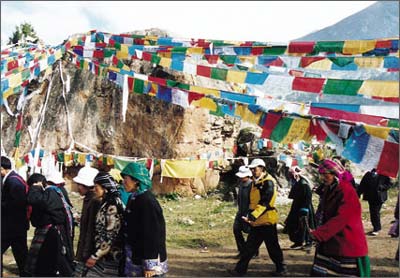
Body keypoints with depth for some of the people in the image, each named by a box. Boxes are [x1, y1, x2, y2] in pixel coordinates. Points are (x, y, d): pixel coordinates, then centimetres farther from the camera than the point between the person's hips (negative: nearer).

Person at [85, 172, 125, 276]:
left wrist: (95, 256, -16)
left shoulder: (113, 206, -17)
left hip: (111, 256, -9)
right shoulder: (106, 202, 11)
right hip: (104, 255, 9)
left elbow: (110, 235, -20)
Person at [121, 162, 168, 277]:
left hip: (143, 261, -9)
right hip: (133, 259, 9)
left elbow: (152, 234, -20)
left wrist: (150, 266, -20)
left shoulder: (147, 201, -19)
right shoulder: (133, 198, 8)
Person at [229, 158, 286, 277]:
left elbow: (264, 203, -25)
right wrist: (250, 216, 16)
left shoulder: (268, 182, -16)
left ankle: (281, 268, 20)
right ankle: (240, 269, 15)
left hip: (267, 221, -8)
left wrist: (253, 216, -32)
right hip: (256, 222, 8)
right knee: (250, 246, 10)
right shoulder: (255, 182, 12)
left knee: (272, 247, 4)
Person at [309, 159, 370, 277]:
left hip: (347, 242, -7)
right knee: (320, 273, 4)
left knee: (348, 273, -1)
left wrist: (318, 233, -21)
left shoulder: (347, 191, -15)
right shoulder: (327, 191, 9)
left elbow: (340, 219, -21)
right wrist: (319, 232, 2)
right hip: (329, 240, 7)